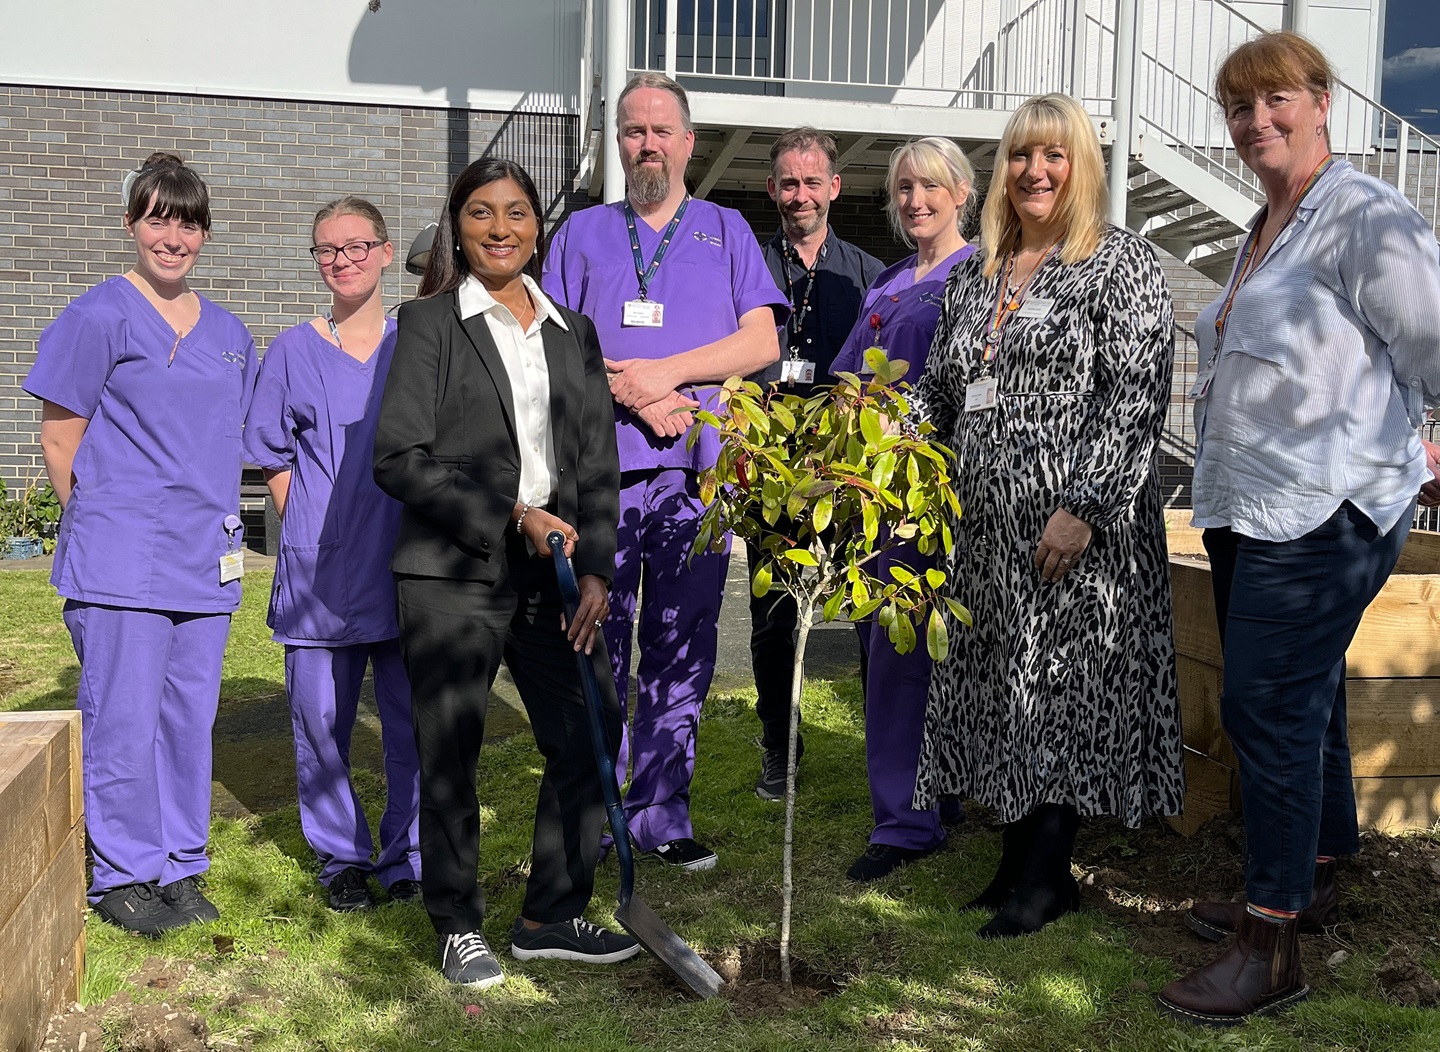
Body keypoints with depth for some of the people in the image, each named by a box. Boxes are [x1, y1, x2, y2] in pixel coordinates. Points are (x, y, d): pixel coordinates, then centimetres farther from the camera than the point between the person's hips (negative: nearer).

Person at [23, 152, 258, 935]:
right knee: (124, 718, -2)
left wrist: (220, 528, 14)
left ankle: (181, 868, 21)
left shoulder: (228, 333, 14)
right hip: (122, 561, -5)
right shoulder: (99, 317, -4)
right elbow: (58, 439, -2)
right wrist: (99, 523, 2)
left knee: (190, 716, 10)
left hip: (206, 558, 6)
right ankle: (121, 876, 12)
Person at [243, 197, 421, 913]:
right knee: (321, 719, 4)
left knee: (414, 717, 3)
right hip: (320, 570, 0)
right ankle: (342, 858, 20)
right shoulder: (294, 351, 6)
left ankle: (406, 856, 17)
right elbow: (274, 459, 9)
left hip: (406, 564, 1)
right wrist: (314, 532, 0)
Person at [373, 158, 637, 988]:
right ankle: (460, 928, 20)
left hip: (551, 574, 4)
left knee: (590, 733, 4)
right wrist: (512, 515, -14)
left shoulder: (573, 333, 14)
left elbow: (599, 465, 11)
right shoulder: (430, 323, 0)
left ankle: (552, 916, 19)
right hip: (452, 576, -4)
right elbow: (400, 456, -9)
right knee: (450, 755, 2)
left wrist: (598, 569, -2)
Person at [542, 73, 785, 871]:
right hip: (599, 468, 0)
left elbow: (762, 341, 4)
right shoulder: (583, 232, 16)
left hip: (698, 474, 1)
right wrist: (634, 397, -8)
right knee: (596, 648, -1)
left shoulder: (726, 230, 15)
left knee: (681, 651, 3)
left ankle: (661, 814, 11)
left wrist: (664, 372, -8)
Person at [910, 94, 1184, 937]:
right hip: (987, 525, 7)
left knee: (1060, 684, -3)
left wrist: (1083, 508, -20)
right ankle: (1019, 860, 20)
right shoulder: (976, 274, 16)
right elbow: (939, 388, 20)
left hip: (1075, 525, -7)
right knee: (999, 686, 9)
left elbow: (1138, 396, -13)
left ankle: (1049, 875, 8)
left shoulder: (1122, 263, -4)